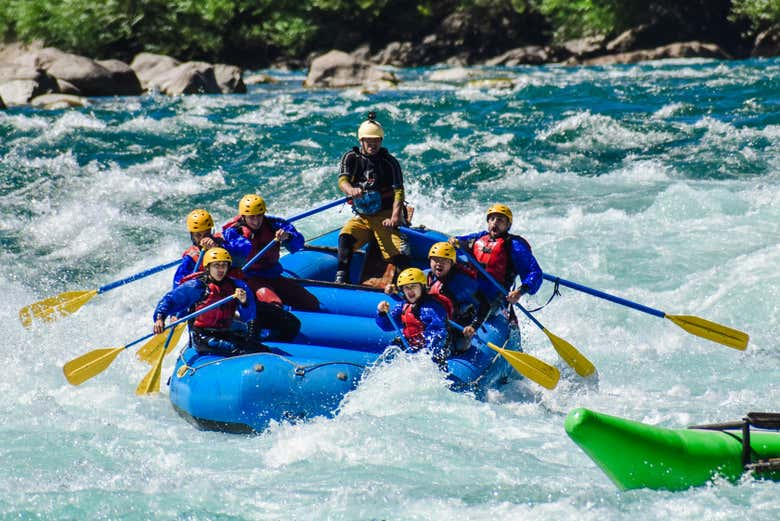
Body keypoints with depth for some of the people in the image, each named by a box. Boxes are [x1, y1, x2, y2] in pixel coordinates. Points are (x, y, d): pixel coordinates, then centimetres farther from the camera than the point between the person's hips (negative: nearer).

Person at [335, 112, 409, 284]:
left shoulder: (390, 162, -2)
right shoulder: (350, 158, 3)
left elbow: (398, 192, -10)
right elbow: (342, 181, -13)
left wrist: (395, 217, -27)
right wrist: (351, 190, -39)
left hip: (386, 216, -2)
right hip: (361, 216, 2)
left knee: (396, 255, -20)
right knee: (345, 237, -26)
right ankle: (342, 279, -30)